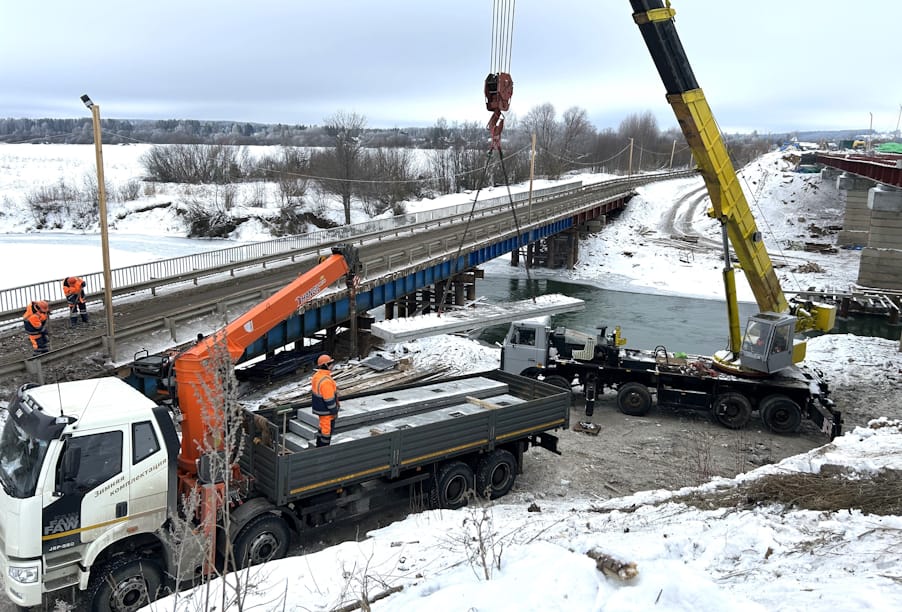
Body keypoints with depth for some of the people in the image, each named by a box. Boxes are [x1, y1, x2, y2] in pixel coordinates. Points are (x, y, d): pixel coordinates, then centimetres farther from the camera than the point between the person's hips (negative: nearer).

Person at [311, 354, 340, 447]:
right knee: (327, 429, 5)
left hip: (319, 407, 9)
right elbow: (329, 399, -26)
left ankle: (319, 446, 36)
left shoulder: (316, 376, 0)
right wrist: (334, 411, -16)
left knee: (323, 426, 24)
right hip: (326, 410, -9)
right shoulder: (326, 381, -30)